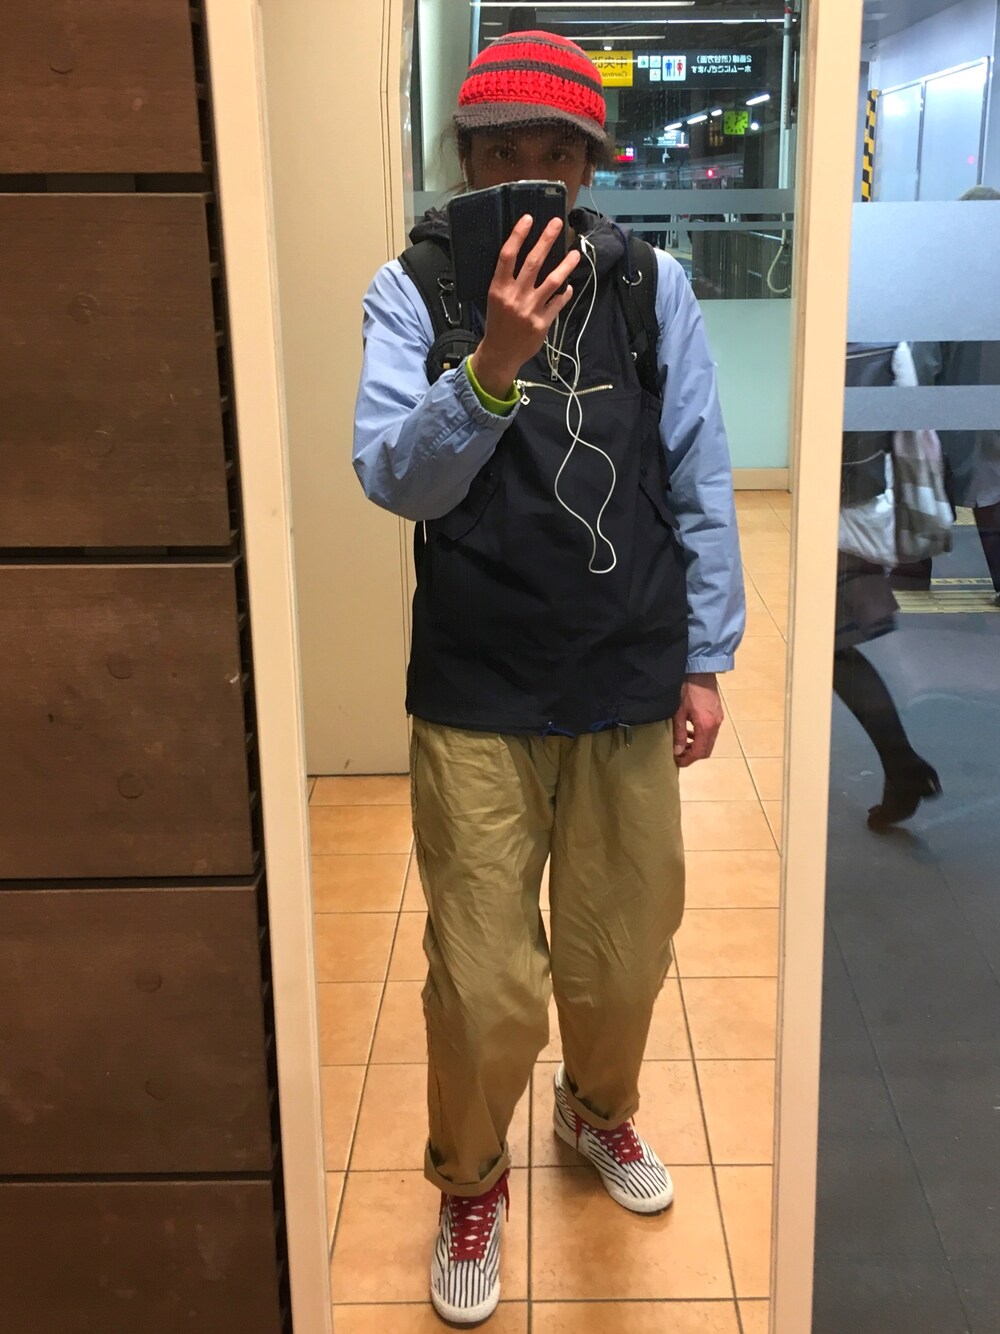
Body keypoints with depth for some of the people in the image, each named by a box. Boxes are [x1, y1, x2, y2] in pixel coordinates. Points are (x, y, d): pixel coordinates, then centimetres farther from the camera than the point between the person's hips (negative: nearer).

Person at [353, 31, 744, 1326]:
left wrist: (707, 659, 4)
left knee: (622, 961, 16)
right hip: (476, 700, -2)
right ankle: (469, 1184, 33)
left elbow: (700, 485, 3)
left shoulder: (652, 284, -1)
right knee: (485, 989, 3)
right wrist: (491, 366, -33)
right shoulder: (412, 288, -5)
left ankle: (599, 1110, 49)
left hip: (630, 690, 2)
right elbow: (394, 477, -17)